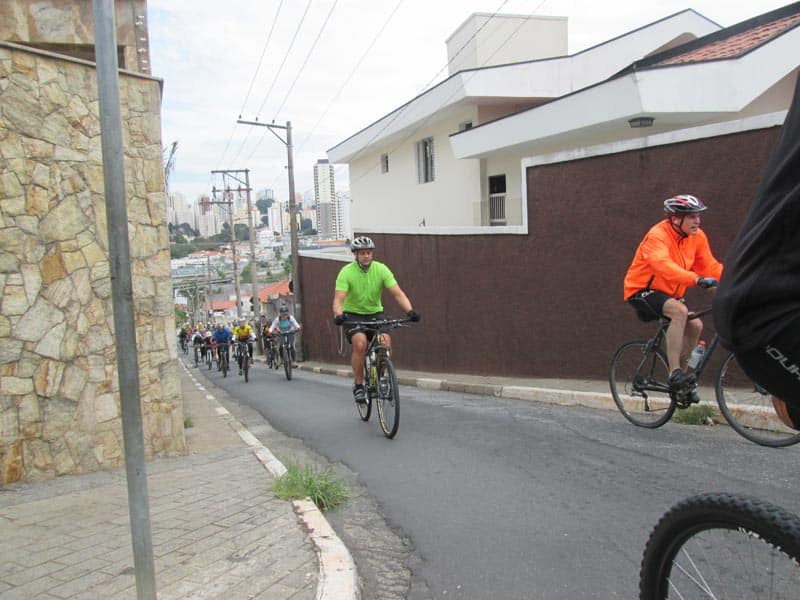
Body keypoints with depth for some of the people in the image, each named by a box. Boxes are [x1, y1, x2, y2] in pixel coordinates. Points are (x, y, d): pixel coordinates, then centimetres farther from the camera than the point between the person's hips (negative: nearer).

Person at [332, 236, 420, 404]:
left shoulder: (381, 269, -10)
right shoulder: (346, 272, -15)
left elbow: (398, 293, -16)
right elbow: (338, 299, -24)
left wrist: (410, 310, -33)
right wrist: (338, 315, -45)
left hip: (375, 313, 2)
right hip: (353, 315, -2)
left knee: (386, 342, -23)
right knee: (360, 343, -29)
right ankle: (358, 385, -12)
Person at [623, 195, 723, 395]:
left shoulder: (697, 237, -1)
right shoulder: (657, 236, -23)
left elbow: (710, 265, -3)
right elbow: (663, 265, -40)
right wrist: (697, 279, -50)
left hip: (669, 293, 8)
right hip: (641, 291, -8)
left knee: (695, 325, -7)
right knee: (680, 311, -30)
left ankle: (675, 375, 10)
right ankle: (675, 373, -28)